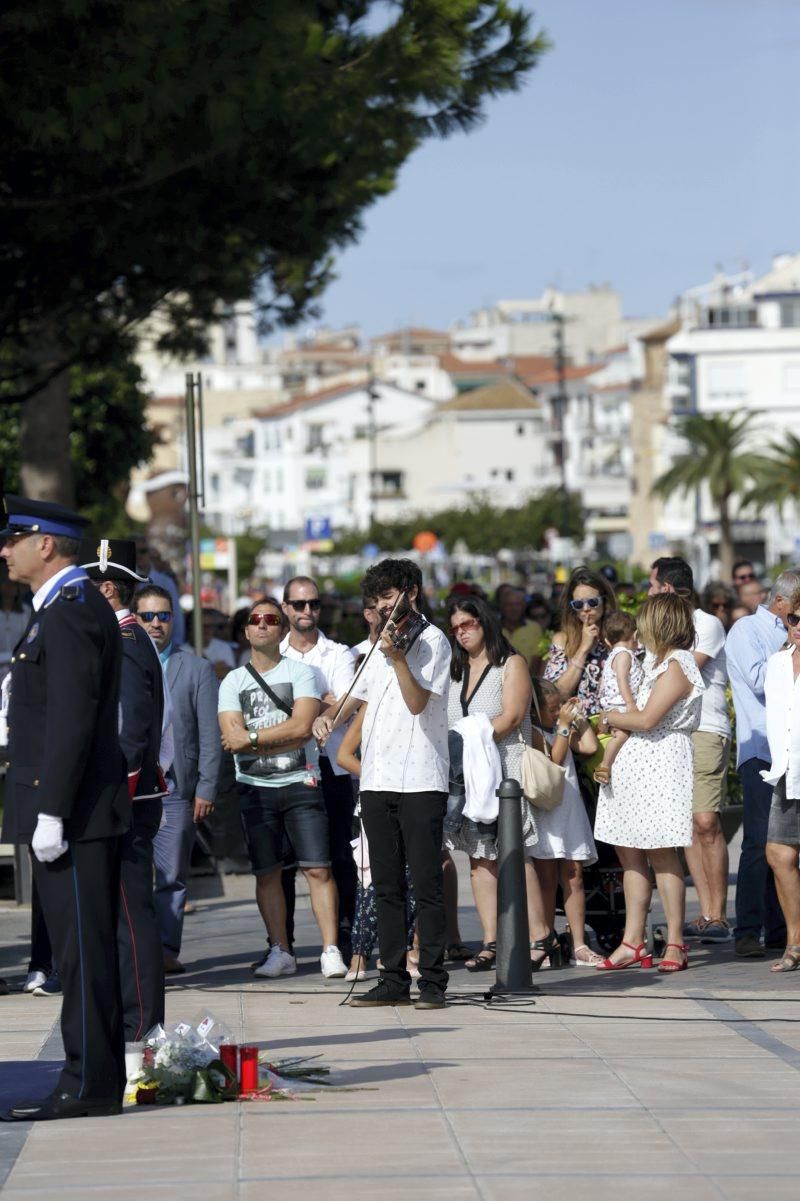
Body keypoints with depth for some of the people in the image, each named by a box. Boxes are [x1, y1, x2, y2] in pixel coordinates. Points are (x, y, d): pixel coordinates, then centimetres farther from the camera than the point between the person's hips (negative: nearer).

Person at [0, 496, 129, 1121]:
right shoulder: (70, 607, 19)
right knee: (84, 950, 12)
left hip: (74, 812, -10)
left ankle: (89, 1086, -6)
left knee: (85, 949, -7)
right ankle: (94, 1076, 16)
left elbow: (71, 719, -20)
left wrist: (50, 813, -21)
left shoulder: (71, 612, -14)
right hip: (79, 812, 10)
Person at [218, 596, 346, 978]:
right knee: (267, 873, 3)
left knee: (318, 869, -8)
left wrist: (252, 737, -10)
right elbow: (232, 739, -4)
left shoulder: (300, 672, 4)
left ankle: (330, 951, -8)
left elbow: (302, 726, -10)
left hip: (300, 784, -2)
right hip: (255, 788, 2)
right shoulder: (233, 681, 9)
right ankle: (280, 952, 10)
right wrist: (284, 737, -9)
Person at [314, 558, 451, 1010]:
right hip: (378, 780, 7)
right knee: (387, 886, 7)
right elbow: (357, 697, 22)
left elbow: (417, 702, -14)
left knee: (426, 884, -6)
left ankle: (434, 981, -4)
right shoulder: (380, 645, 19)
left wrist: (397, 656, -25)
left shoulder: (432, 641, -3)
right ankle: (394, 980, 10)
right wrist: (329, 718, 2)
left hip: (420, 781, -7)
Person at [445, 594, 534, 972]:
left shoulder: (511, 665, 3)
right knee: (480, 858, 0)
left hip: (504, 767, -6)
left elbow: (511, 717, -9)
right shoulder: (455, 672, 21)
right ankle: (490, 942, 0)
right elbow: (444, 724, 17)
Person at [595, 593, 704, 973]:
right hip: (635, 764, 10)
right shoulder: (660, 663, 19)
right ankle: (633, 943, 11)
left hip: (661, 762, -10)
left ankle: (675, 943, -2)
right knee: (630, 853, 8)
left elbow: (647, 719, -18)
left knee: (660, 853, -7)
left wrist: (610, 717, -5)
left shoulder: (676, 667, -12)